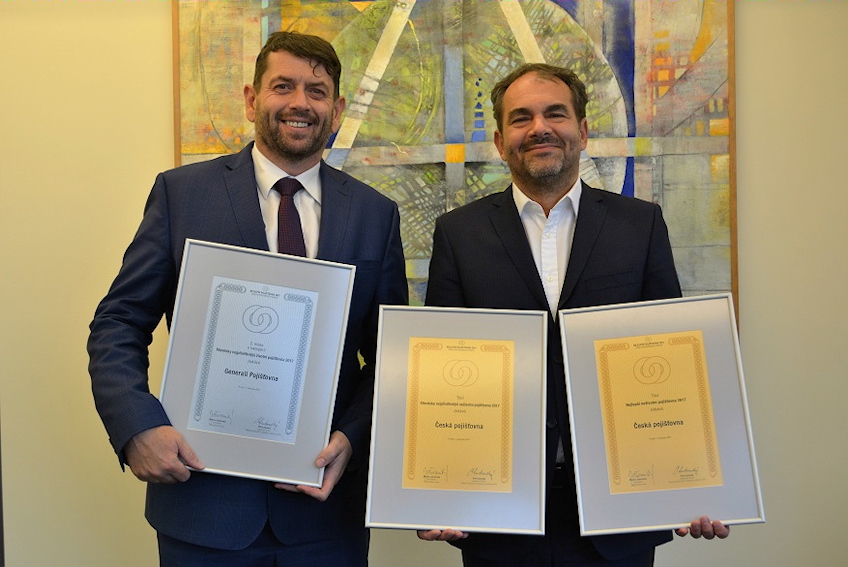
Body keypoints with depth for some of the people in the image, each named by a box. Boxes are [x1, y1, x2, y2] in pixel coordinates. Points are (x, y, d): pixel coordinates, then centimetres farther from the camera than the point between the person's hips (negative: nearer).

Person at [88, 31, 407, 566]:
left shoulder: (376, 214, 3)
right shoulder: (181, 192, -1)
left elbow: (390, 355, 5)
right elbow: (119, 325, 0)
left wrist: (352, 439, -10)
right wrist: (138, 427, -14)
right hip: (202, 497, -1)